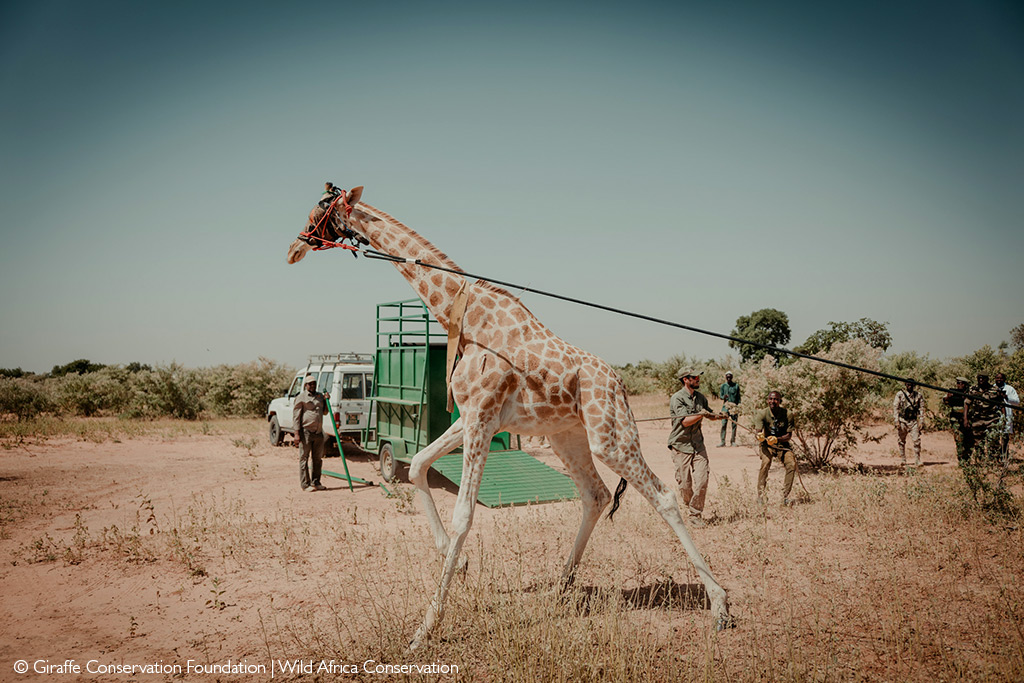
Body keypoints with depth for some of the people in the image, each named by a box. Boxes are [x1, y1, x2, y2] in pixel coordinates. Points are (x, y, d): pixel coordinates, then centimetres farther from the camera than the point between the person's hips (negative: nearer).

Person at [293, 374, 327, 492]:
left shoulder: (320, 396, 16)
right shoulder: (301, 398, -3)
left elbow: (325, 412, 23)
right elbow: (296, 415, -7)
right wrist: (297, 432, -13)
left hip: (318, 432, 6)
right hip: (306, 432, -6)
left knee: (318, 458, 10)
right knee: (304, 458, -1)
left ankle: (315, 482, 20)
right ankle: (305, 484, 4)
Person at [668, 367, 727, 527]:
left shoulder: (700, 397, 10)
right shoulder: (677, 398, -10)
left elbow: (709, 414, 27)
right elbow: (685, 421, -19)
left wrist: (717, 416, 7)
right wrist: (701, 414, -19)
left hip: (698, 446, 5)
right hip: (681, 446, -5)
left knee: (701, 481, -6)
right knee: (685, 484, 1)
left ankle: (695, 515, 5)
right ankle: (688, 504, 31)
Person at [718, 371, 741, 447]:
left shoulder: (736, 385, 8)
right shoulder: (723, 386, 9)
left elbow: (738, 396, 9)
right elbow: (720, 396, 6)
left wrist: (738, 404, -2)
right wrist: (724, 397, -16)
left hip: (734, 406, 0)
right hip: (726, 405, 0)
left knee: (734, 423, 1)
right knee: (724, 423, -6)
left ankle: (733, 441, 9)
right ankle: (723, 441, -4)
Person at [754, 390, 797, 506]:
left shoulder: (787, 414, -12)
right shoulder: (762, 414, -13)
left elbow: (789, 435, -11)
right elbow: (758, 431, -23)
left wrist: (777, 439, -31)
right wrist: (760, 436, -49)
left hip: (783, 444, 2)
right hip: (767, 444, -2)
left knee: (792, 464, -20)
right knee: (765, 463, -27)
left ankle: (785, 497, -7)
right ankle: (760, 497, -22)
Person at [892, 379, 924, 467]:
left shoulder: (918, 395, 5)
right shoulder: (900, 394, -1)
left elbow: (921, 409, 7)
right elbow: (895, 407, -3)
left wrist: (921, 421, 0)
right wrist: (896, 421, -9)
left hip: (913, 421, 1)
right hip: (902, 421, -1)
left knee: (917, 441, -7)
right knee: (901, 441, 6)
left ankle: (917, 460, 0)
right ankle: (902, 459, 17)